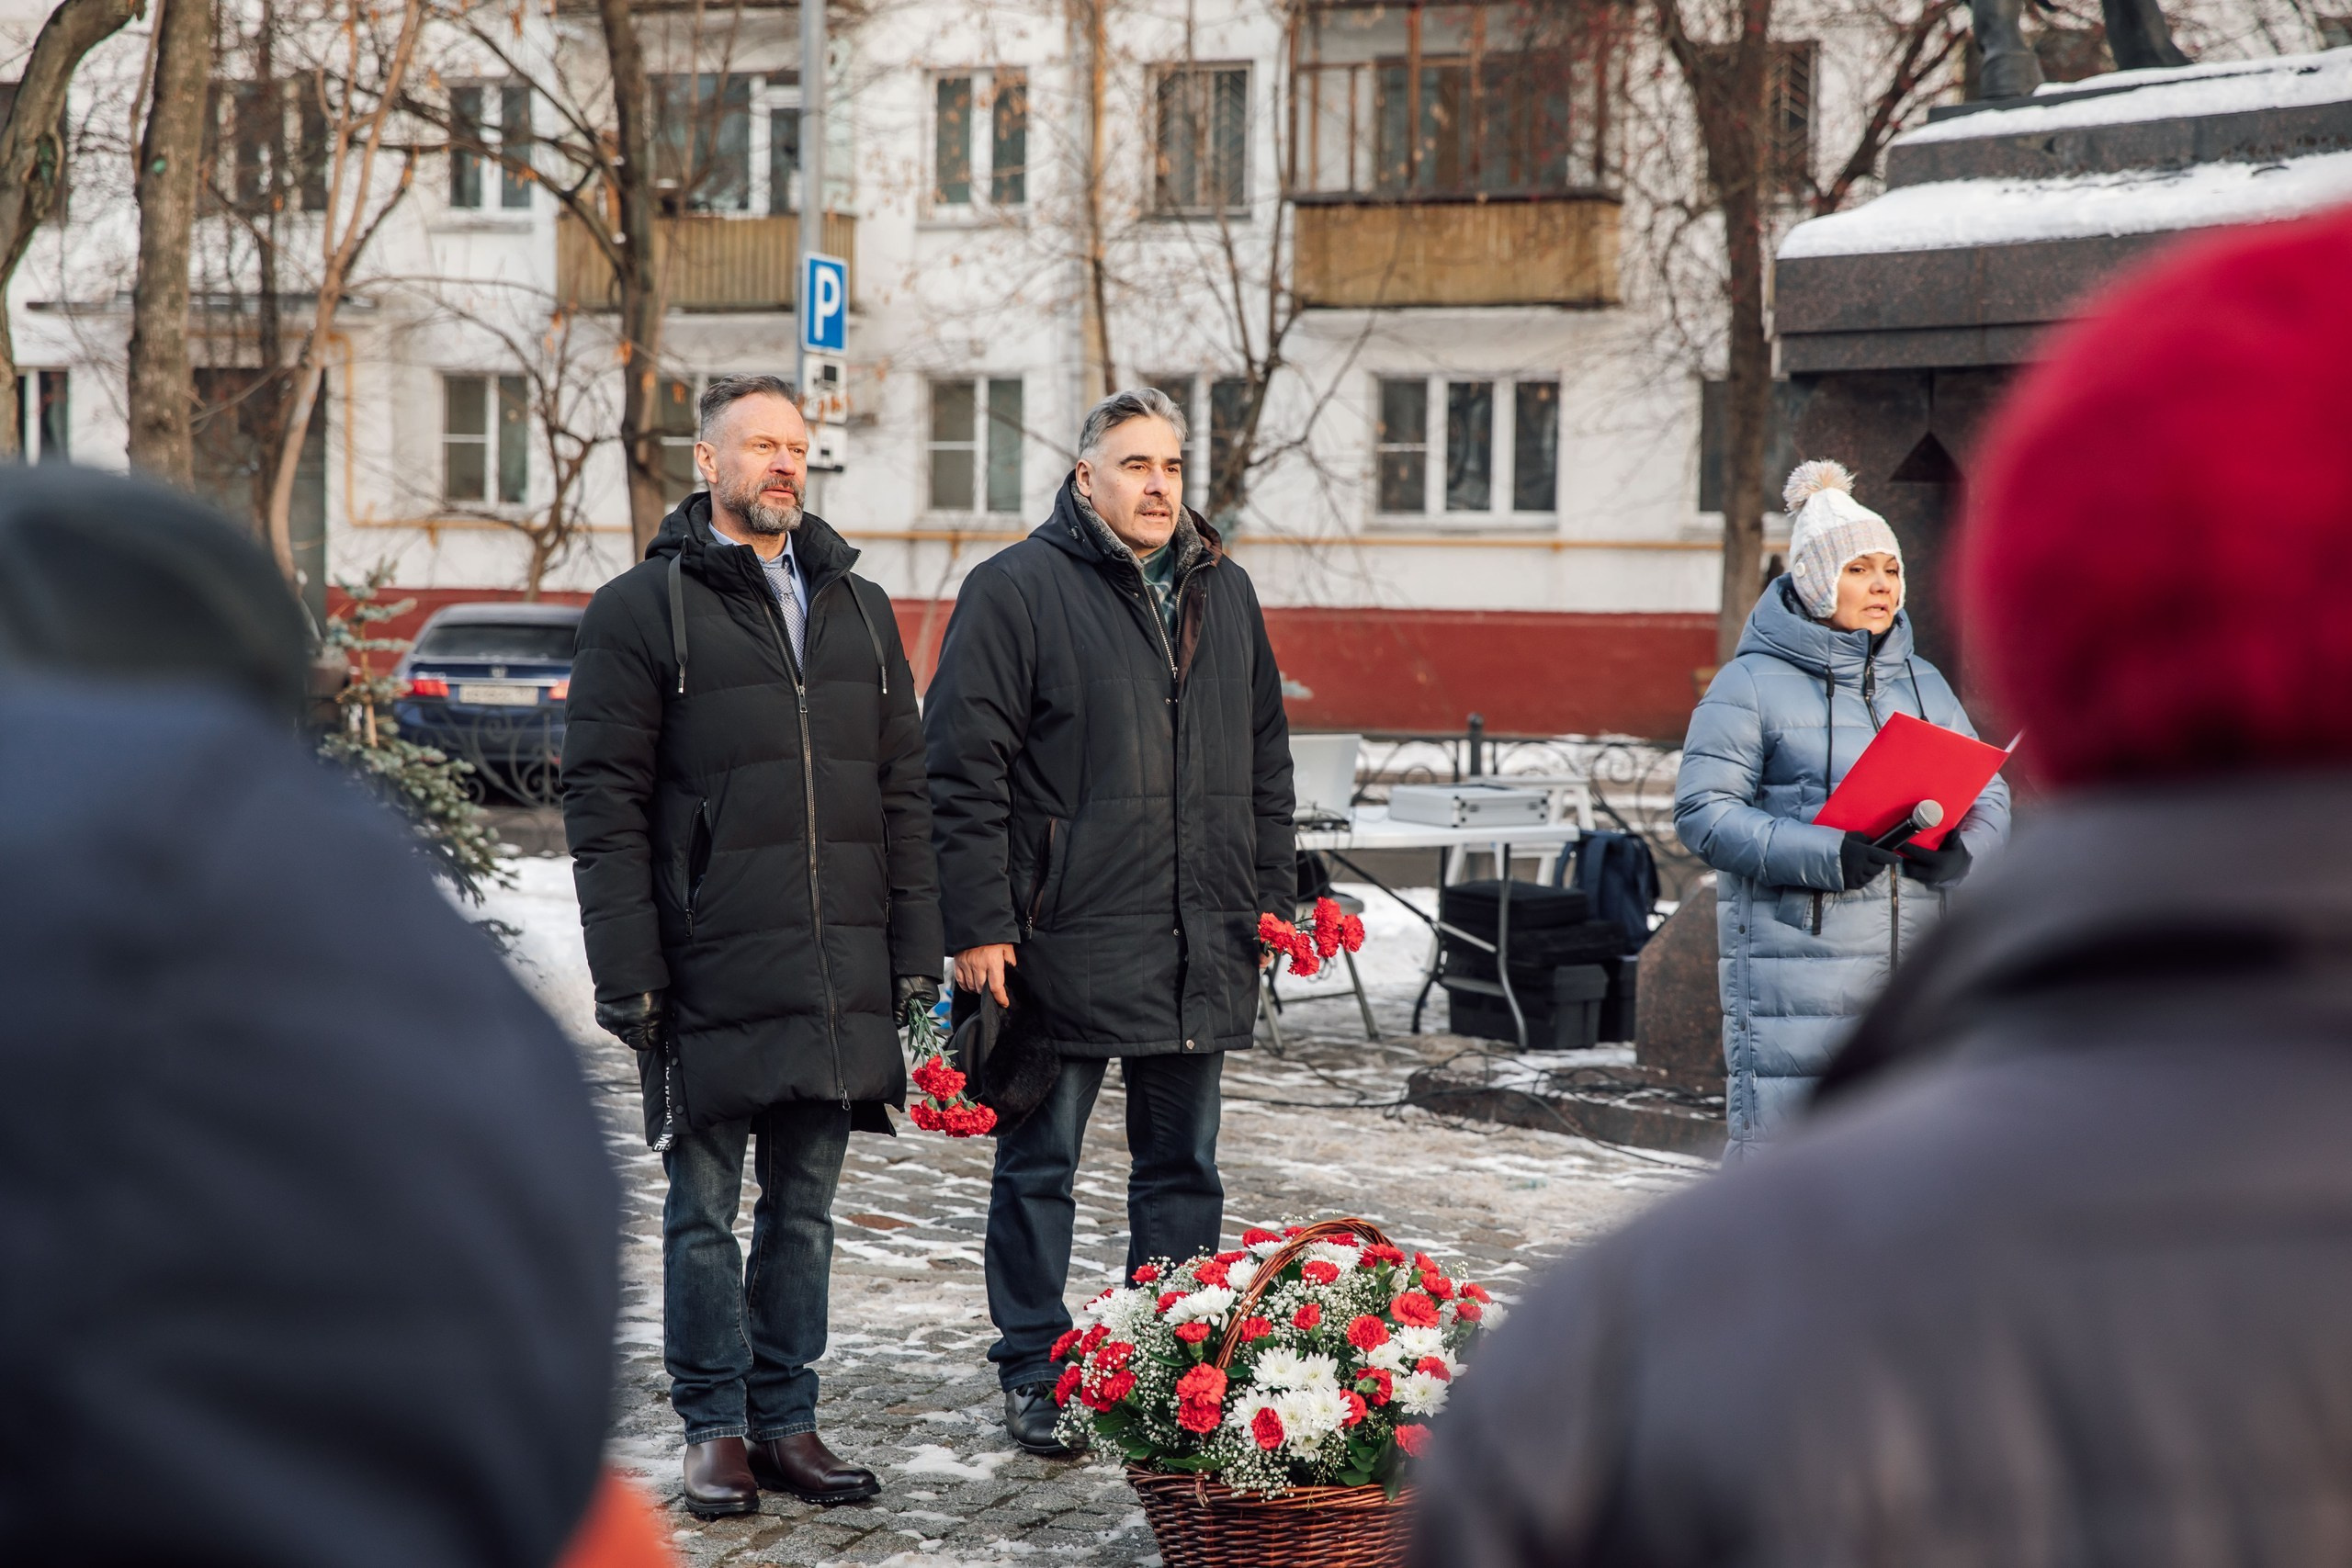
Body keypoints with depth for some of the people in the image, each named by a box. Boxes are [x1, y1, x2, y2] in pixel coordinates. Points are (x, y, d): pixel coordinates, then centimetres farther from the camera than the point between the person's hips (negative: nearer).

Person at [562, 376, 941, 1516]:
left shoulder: (857, 607, 14)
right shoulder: (642, 610, -2)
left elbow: (903, 792, 15)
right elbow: (604, 807, -6)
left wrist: (916, 947, 8)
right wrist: (626, 972, -12)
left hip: (839, 979, 4)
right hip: (709, 979, -4)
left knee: (805, 1206, 11)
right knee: (705, 1210, 4)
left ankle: (786, 1423, 19)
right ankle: (716, 1430, 13)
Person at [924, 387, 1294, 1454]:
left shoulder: (1223, 594, 13)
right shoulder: (1016, 590, -6)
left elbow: (1265, 761, 20)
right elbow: (962, 765, -9)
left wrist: (1267, 904, 15)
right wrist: (976, 924, -13)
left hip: (1201, 951, 5)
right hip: (1063, 941, -5)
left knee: (1184, 1166, 12)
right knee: (1039, 1166, 4)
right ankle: (1035, 1377, 13)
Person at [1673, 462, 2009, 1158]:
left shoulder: (1923, 684, 18)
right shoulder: (1752, 683, -1)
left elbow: (1989, 799, 16)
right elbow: (1704, 811, -9)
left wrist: (1955, 846, -8)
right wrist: (1822, 854, -20)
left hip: (1914, 969, 6)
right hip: (1795, 965, -5)